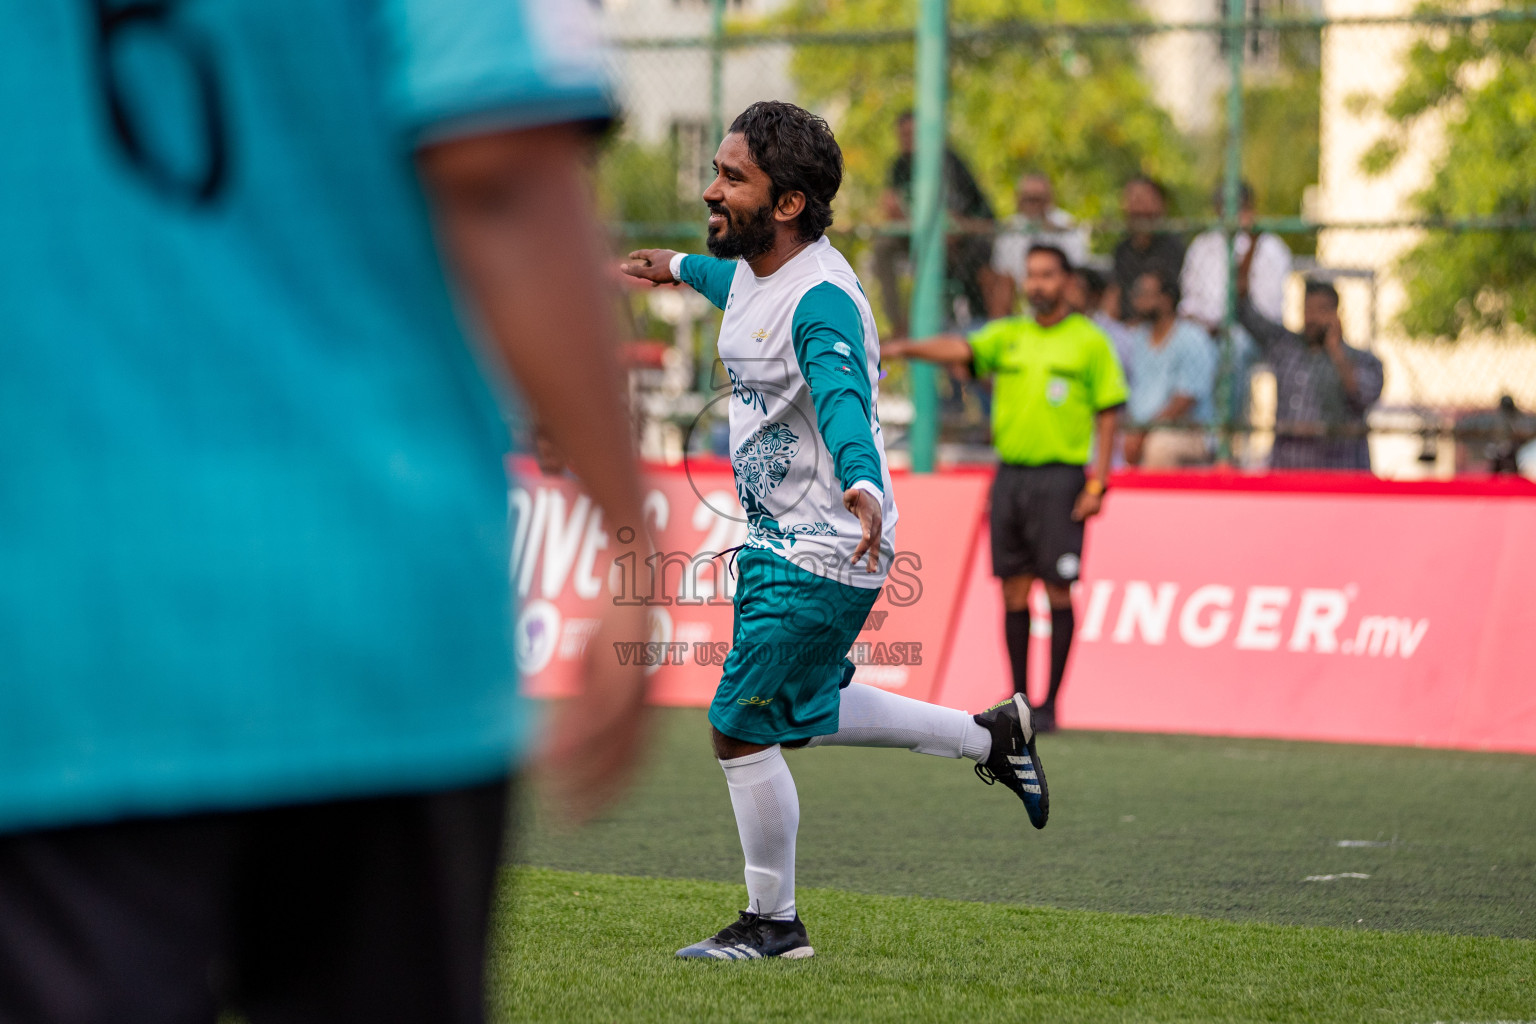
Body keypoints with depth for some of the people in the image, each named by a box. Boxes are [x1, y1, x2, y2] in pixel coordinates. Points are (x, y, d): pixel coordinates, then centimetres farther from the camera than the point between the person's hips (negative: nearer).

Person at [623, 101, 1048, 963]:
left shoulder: (823, 300, -24)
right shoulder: (751, 274, 4)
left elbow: (843, 399, -42)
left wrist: (861, 484, -62)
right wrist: (681, 267, 52)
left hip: (822, 553, -10)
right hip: (777, 540, 10)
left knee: (742, 729, -7)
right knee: (798, 712, 21)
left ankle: (774, 924, 9)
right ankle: (991, 736, 35)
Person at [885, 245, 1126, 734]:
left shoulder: (1089, 341, 2)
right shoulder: (1008, 336, 12)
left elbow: (1107, 414, 0)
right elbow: (960, 348, -5)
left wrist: (1096, 483, -8)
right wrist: (904, 347, -24)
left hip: (1060, 475, -4)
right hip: (1009, 473, 4)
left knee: (1057, 590, -5)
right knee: (1013, 591, 5)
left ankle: (1050, 703, 1)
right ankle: (1018, 698, 12)